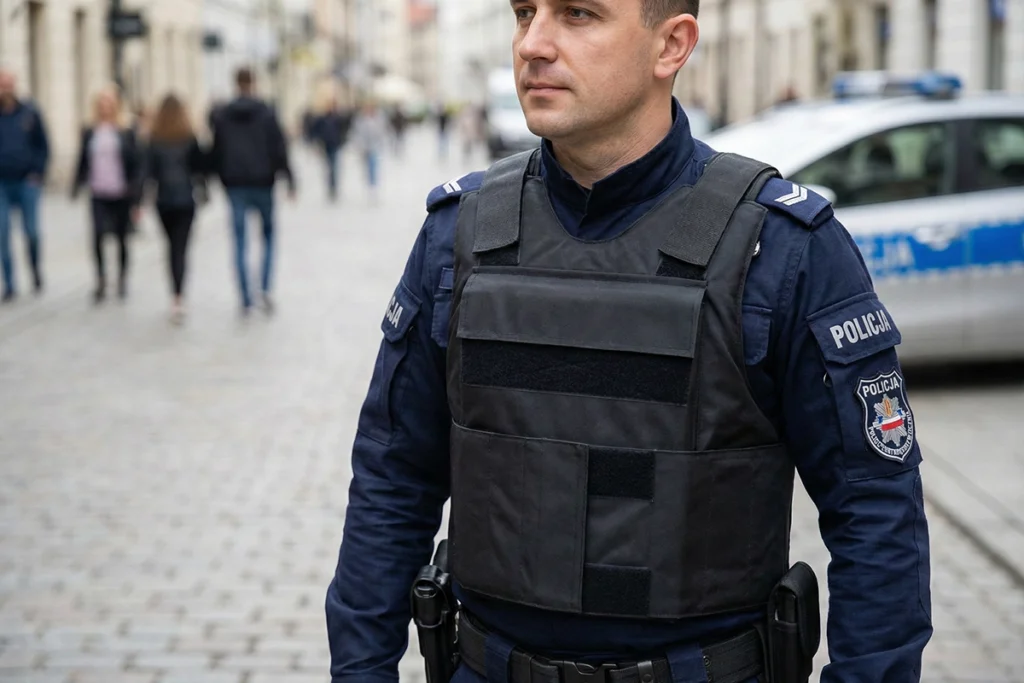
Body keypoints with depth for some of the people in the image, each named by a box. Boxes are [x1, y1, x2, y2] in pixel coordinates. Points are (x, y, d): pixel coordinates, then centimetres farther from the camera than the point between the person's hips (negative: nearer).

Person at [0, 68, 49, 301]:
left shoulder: (30, 113, 1)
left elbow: (43, 146, 6)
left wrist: (38, 173, -4)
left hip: (27, 182, 0)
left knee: (31, 232, -1)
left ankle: (36, 268, 27)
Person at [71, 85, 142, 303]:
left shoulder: (126, 133, -1)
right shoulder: (90, 133, 5)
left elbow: (135, 166, -1)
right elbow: (82, 162, 12)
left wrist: (136, 199, -4)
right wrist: (76, 187, 5)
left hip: (121, 195, -1)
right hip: (99, 196, 1)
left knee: (122, 239, 9)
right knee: (97, 235, -16)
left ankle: (122, 278, 26)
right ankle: (101, 279, -5)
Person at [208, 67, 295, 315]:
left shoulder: (221, 116, 3)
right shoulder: (266, 113, -3)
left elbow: (215, 151, 5)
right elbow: (279, 148, -6)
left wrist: (216, 178, 15)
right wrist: (289, 180, -2)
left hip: (235, 184, 1)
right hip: (262, 182, -1)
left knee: (240, 242, 4)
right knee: (268, 234, 14)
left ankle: (246, 300, 0)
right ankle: (265, 289, -2)